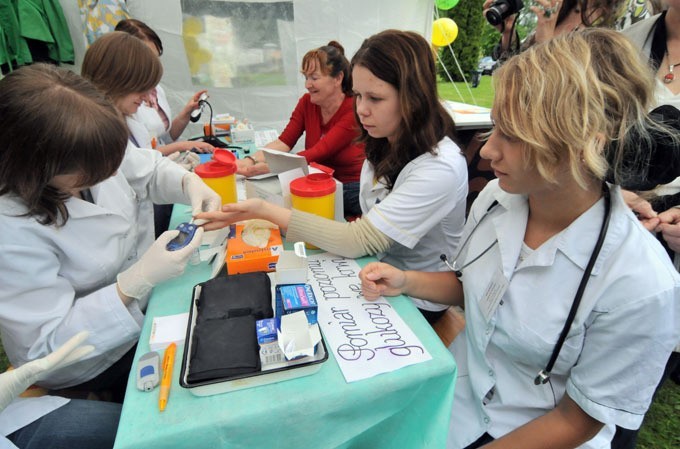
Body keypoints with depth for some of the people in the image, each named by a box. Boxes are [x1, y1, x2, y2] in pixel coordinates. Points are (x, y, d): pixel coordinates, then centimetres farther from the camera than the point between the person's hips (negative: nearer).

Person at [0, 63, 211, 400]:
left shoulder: (86, 155, -18)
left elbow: (148, 170, 1)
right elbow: (46, 345, -28)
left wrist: (189, 182, -20)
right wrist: (137, 281, -38)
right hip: (95, 359, -6)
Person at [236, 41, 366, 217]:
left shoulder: (354, 110, -17)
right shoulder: (307, 102, 2)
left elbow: (319, 152, -25)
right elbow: (284, 142, -6)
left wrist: (268, 166, -35)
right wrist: (250, 160, -25)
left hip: (353, 189, -4)